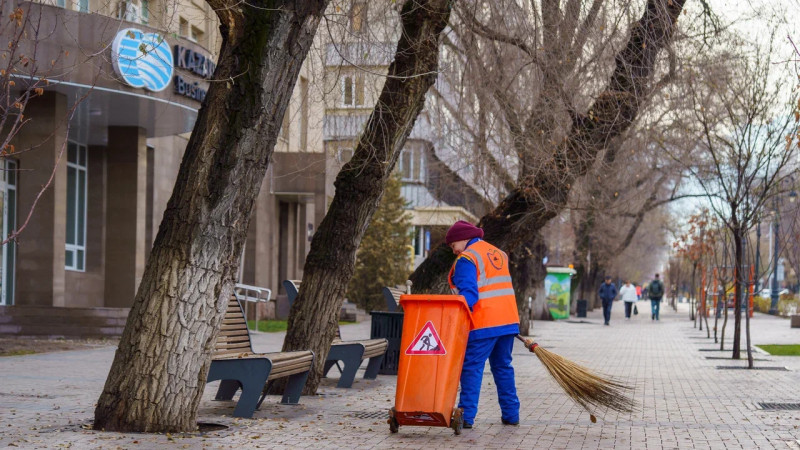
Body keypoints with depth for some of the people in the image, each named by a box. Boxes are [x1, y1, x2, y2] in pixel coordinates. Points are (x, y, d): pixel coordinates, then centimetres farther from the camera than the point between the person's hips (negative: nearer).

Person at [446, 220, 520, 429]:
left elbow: (468, 292, -19)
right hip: (509, 320, 8)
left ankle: (467, 416, -9)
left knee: (472, 368, -4)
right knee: (503, 367, 16)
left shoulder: (466, 259, -7)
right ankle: (511, 414, 18)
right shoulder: (498, 253, 19)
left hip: (483, 324, -8)